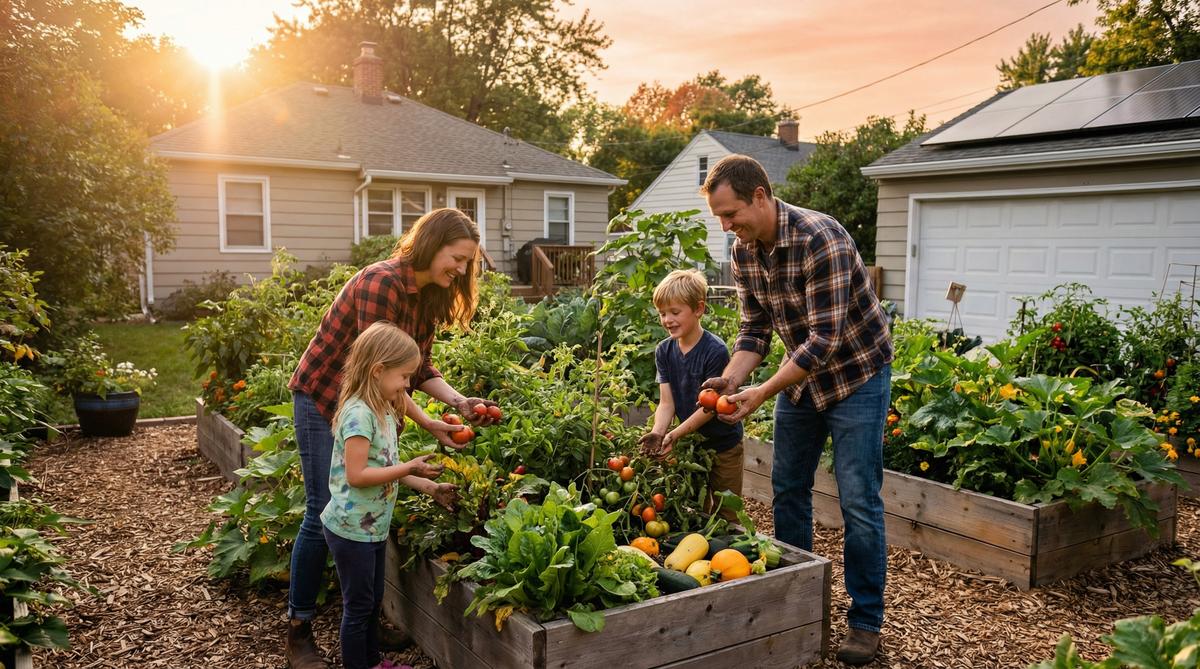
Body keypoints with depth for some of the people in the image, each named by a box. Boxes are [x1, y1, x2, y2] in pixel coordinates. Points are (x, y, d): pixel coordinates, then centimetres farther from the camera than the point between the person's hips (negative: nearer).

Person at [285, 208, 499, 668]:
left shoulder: (428, 297, 1)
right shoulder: (381, 283, -26)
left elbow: (419, 368, 3)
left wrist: (457, 400, -14)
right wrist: (425, 422, -23)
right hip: (324, 400, -8)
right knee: (324, 514, -5)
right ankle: (298, 631, 10)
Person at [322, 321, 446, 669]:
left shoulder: (384, 411, 6)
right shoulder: (359, 413, -23)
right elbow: (357, 475, -27)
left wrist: (430, 486, 8)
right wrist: (409, 468, -22)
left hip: (373, 527, 9)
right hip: (351, 529, -9)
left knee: (372, 602, 22)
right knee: (358, 606, 5)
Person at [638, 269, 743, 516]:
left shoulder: (715, 351, -21)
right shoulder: (664, 351, -3)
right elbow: (666, 403, -7)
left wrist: (674, 435, -28)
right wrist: (657, 433, -25)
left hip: (722, 444, -5)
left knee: (726, 515, 6)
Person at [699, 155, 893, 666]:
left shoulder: (820, 240, -29)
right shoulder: (744, 251, -5)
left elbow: (825, 339, -30)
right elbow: (755, 327, 1)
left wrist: (762, 393, -30)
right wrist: (729, 378, -16)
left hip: (856, 373, -7)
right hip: (801, 375, 7)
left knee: (859, 502, -3)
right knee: (788, 489, 12)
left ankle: (865, 620, 11)